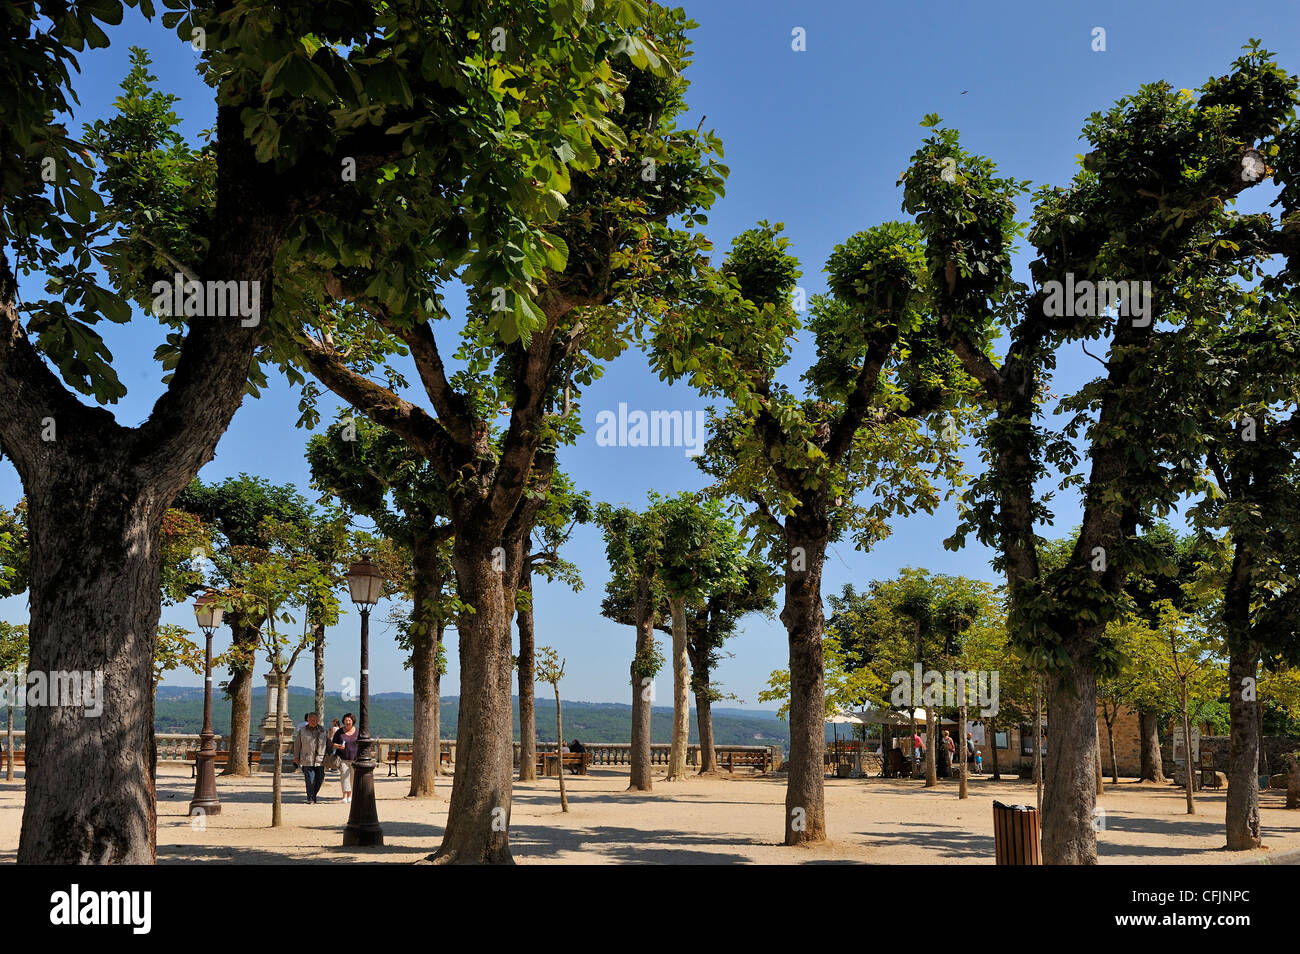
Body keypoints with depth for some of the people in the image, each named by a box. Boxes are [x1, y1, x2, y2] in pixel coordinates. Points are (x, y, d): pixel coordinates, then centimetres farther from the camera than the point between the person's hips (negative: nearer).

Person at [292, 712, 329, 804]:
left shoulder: (323, 730, 8)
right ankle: (310, 799, 4)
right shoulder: (302, 731, 6)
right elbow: (297, 744, 11)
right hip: (307, 760, -2)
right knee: (310, 780, -7)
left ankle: (313, 796, 23)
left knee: (319, 779, 4)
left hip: (320, 760, 2)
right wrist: (296, 756, 9)